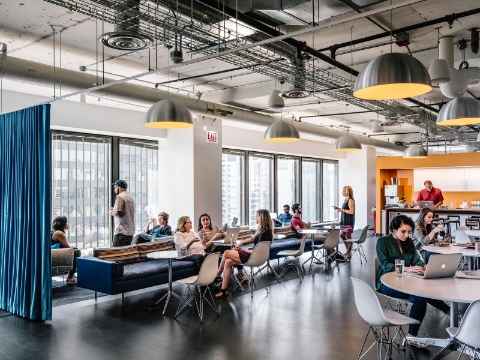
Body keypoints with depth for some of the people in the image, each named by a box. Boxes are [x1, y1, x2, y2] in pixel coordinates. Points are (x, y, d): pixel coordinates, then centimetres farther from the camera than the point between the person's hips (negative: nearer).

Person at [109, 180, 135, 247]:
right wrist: (115, 210, 22)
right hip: (131, 231, 9)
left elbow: (119, 213, -18)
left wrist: (111, 212, 1)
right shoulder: (130, 197, 16)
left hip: (122, 231, -9)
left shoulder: (120, 197, -9)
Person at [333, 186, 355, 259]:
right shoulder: (346, 200, 14)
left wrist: (342, 209, -18)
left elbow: (351, 211, -23)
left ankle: (349, 253, 5)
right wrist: (338, 208, 9)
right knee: (342, 235, 14)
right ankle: (348, 251, 25)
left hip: (349, 222, -10)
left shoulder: (350, 200, -15)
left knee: (348, 236, -4)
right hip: (344, 221, 10)